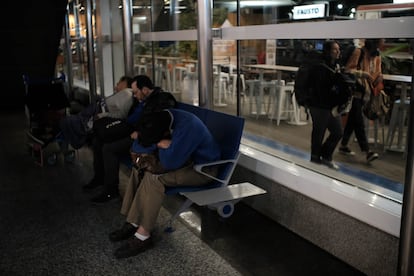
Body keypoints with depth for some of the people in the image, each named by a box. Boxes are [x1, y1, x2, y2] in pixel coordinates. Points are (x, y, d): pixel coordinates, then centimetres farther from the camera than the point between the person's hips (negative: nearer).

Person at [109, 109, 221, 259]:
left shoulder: (187, 127, -33)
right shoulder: (162, 118, -7)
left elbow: (170, 163, -32)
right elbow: (137, 146, -2)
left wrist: (161, 146, -14)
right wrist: (161, 144, -19)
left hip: (202, 169, -9)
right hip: (184, 158, 9)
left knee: (154, 179, -26)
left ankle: (142, 236, -17)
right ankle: (133, 223, -2)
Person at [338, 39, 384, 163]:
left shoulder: (377, 56, 12)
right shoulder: (358, 52, -11)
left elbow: (378, 74, 16)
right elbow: (348, 70, -16)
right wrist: (363, 74, -26)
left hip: (363, 94, 8)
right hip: (353, 92, -8)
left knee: (352, 120, 14)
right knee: (359, 123, -9)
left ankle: (343, 146, 25)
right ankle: (366, 151, -12)